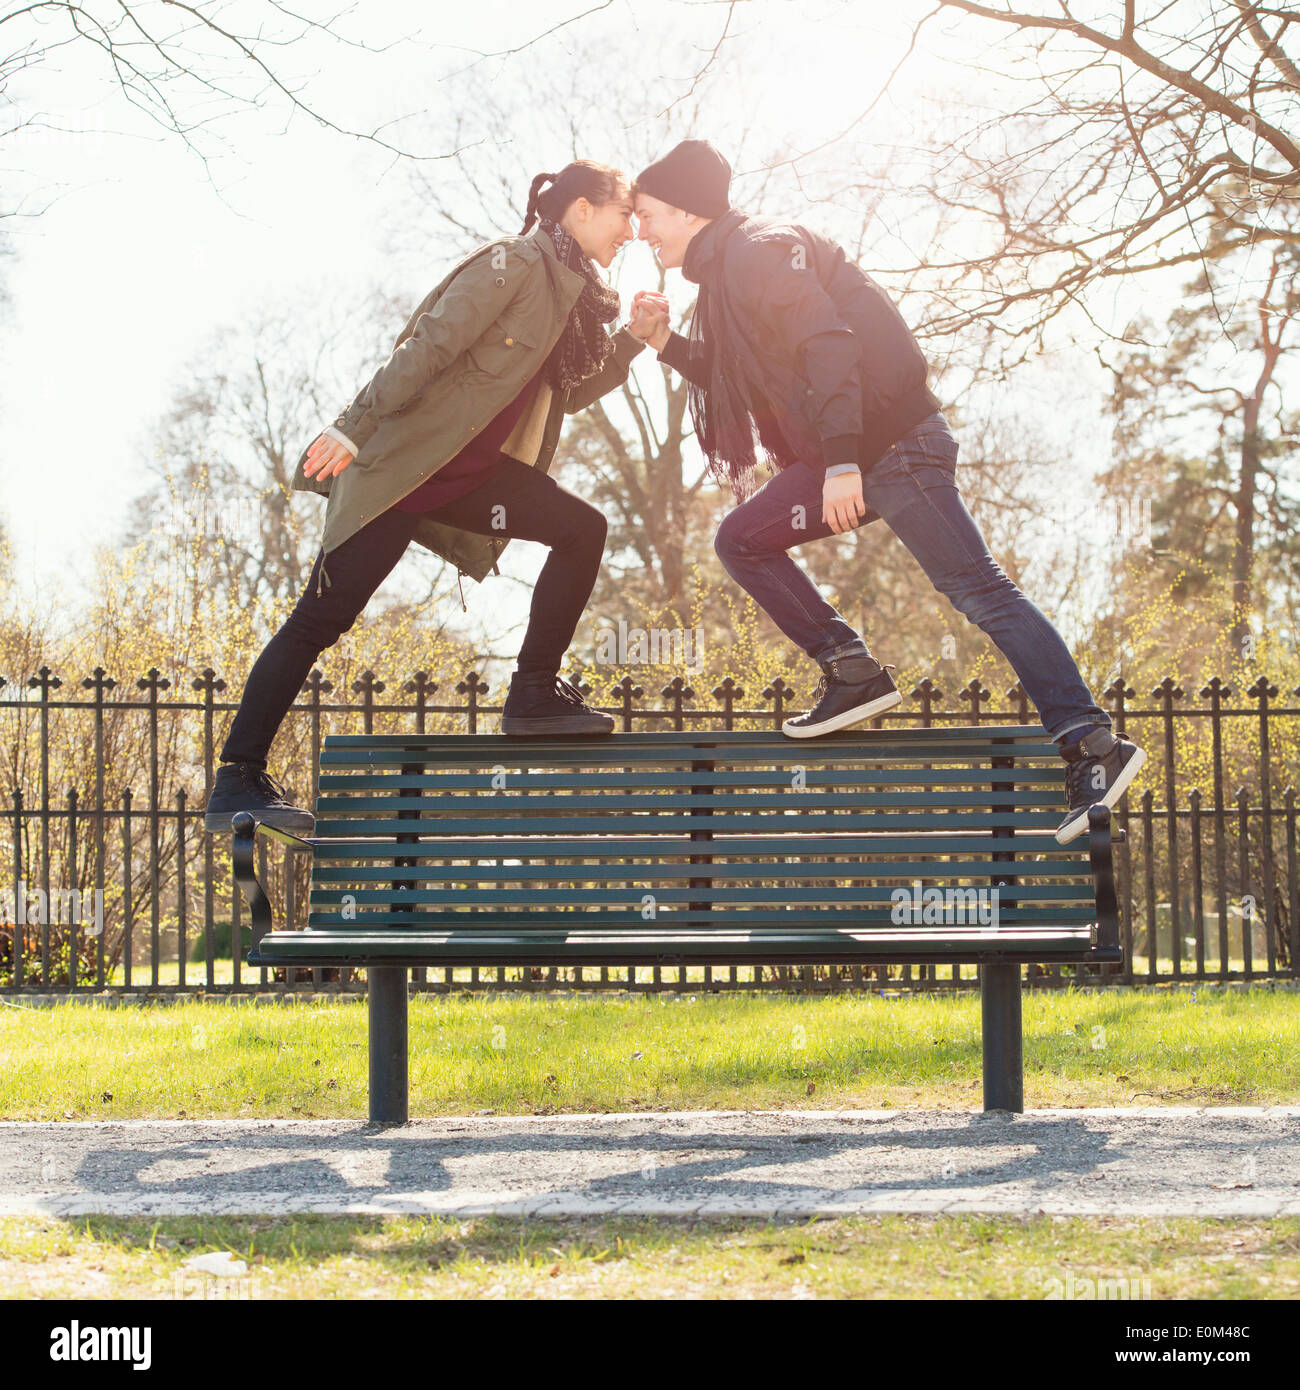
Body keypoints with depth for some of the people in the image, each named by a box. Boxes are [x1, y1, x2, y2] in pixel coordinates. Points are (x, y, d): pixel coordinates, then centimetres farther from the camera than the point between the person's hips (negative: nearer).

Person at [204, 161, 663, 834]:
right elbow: (426, 348, -20)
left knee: (581, 527, -4)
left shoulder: (566, 292, 15)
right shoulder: (514, 263, -12)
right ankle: (236, 781, -8)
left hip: (468, 472, 9)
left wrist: (633, 339, 11)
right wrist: (352, 429, -26)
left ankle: (534, 695, 2)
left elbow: (571, 391, 23)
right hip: (399, 460, -9)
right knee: (325, 612, -10)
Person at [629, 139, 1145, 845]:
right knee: (742, 540, 8)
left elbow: (827, 343, -21)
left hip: (892, 439, -10)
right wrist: (668, 344, 14)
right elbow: (741, 380, 27)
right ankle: (853, 673, 4)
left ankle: (1092, 745, -12)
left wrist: (843, 465, -26)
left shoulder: (756, 250, -10)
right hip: (850, 456, 10)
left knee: (976, 589, -12)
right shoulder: (726, 270, 21)